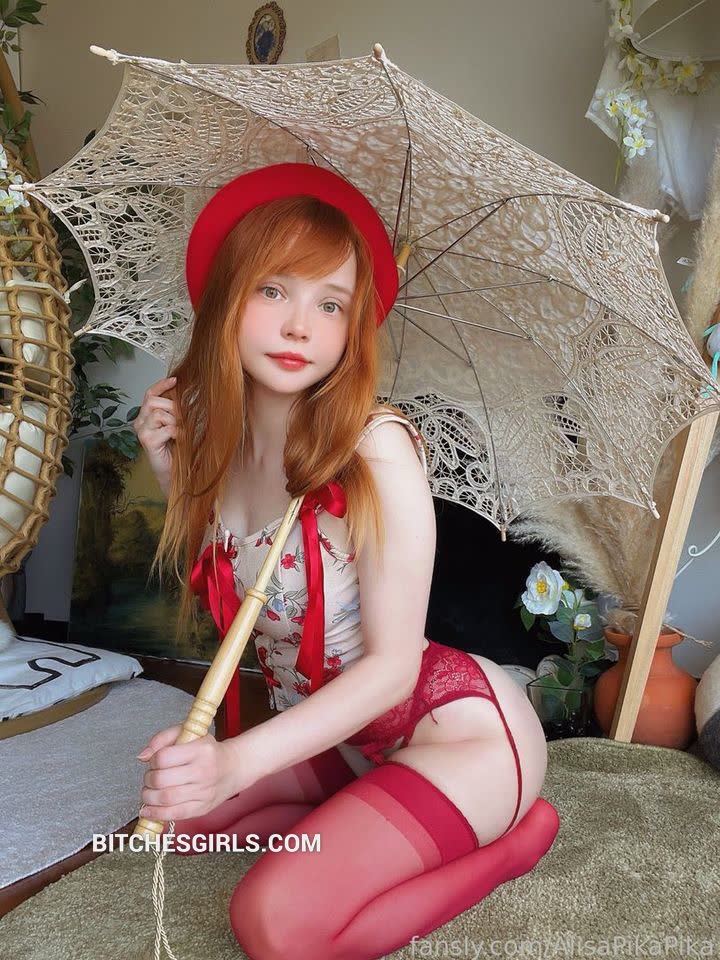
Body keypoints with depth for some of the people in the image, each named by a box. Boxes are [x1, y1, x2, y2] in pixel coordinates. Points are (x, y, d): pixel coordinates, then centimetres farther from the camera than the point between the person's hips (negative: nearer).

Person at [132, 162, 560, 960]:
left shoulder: (376, 448, -24)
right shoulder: (214, 442, -5)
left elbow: (392, 664, -22)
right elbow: (220, 590, 8)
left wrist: (238, 761, -32)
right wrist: (171, 472, -5)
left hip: (455, 723, -6)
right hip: (334, 736, 7)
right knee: (183, 814, 3)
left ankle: (510, 839, 2)